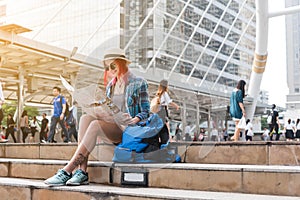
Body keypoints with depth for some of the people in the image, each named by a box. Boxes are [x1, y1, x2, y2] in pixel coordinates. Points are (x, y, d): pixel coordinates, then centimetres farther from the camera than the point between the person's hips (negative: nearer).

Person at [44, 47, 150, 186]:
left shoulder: (139, 83, 3)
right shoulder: (110, 86, 22)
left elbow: (145, 112, -1)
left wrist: (135, 120, -20)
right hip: (110, 125, 6)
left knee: (96, 124, -31)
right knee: (85, 118, -23)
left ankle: (67, 171, -34)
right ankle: (82, 172, -32)